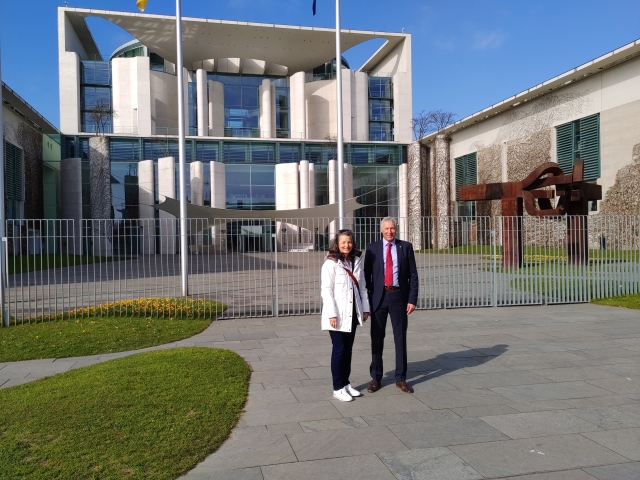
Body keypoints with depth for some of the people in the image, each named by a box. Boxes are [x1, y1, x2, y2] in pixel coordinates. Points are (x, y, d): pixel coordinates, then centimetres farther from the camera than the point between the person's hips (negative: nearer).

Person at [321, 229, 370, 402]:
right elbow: (326, 290, -15)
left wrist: (365, 308, 7)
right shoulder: (331, 263, -11)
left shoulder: (357, 261, 8)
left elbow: (362, 286, 11)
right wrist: (332, 314, -19)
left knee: (348, 349, 12)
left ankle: (346, 383, 23)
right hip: (338, 315, -6)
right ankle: (338, 388, 9)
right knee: (339, 350, -1)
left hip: (353, 313, 6)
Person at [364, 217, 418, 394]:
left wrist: (412, 299, -5)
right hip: (378, 296, 0)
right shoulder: (372, 248, 3)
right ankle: (376, 378, 19)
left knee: (400, 338, 7)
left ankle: (401, 379, 18)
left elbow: (413, 275, 2)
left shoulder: (406, 247, 3)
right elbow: (366, 275, 3)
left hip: (399, 296, 0)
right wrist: (366, 300, -2)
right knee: (377, 338, 7)